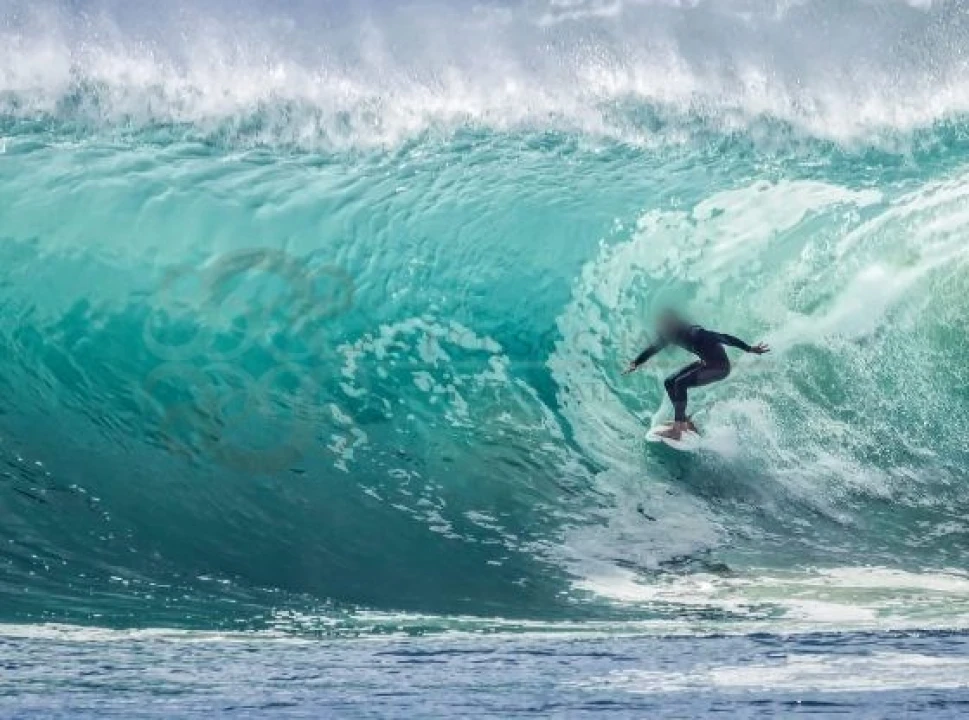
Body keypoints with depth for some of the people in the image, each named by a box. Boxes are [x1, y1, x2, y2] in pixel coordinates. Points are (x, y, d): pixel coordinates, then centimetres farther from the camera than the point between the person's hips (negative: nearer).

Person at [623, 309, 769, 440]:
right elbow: (654, 348, 10)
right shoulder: (672, 335, -4)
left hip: (720, 367, -9)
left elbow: (723, 338, -31)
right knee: (669, 383, 5)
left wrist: (750, 349, -33)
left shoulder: (694, 334, -29)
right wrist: (636, 363, 5)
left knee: (680, 383, -24)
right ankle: (684, 421, 15)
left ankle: (676, 429, -24)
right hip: (705, 363, 9)